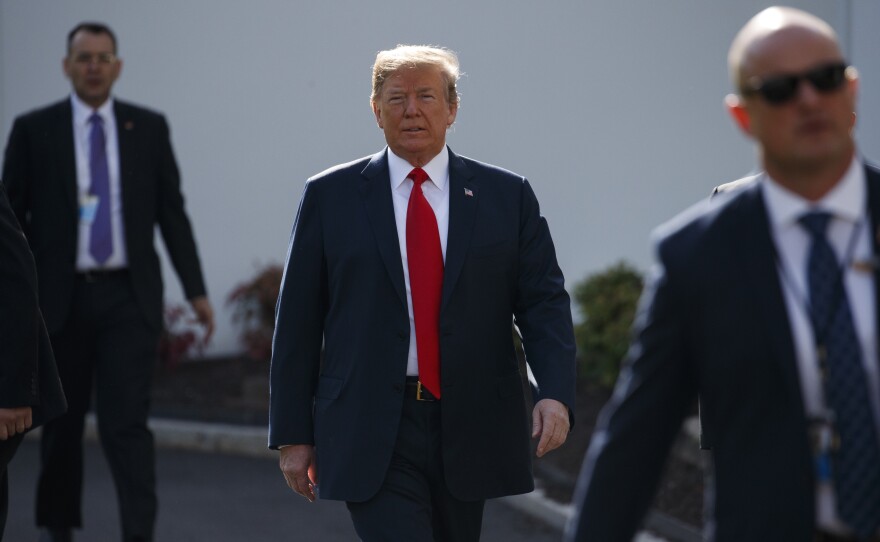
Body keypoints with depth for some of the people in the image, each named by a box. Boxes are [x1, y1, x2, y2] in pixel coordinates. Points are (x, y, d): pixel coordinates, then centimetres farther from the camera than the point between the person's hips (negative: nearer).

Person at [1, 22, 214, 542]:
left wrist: (197, 291, -2)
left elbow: (172, 213, 5)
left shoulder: (149, 127, 4)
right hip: (61, 298, 0)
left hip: (130, 298, 0)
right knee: (63, 421, 11)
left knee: (127, 423, -12)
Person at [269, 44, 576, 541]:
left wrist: (556, 392, -15)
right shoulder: (330, 197, 3)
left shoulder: (508, 196, 6)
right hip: (372, 434, -2)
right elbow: (298, 321, 4)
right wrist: (294, 434, 1)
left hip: (468, 430, 2)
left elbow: (544, 301, 2)